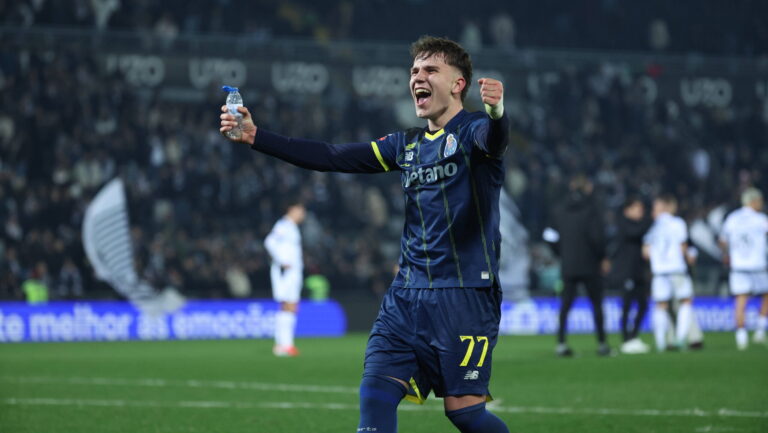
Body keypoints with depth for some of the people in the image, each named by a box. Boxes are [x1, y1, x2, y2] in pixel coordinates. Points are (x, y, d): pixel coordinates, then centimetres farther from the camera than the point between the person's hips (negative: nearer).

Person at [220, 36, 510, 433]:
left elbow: (493, 139, -27)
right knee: (376, 393, -7)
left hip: (465, 294, -6)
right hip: (407, 295, 6)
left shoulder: (471, 131, -3)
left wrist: (496, 113, -53)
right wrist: (255, 137, 9)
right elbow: (332, 157, 15)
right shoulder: (406, 145, 16)